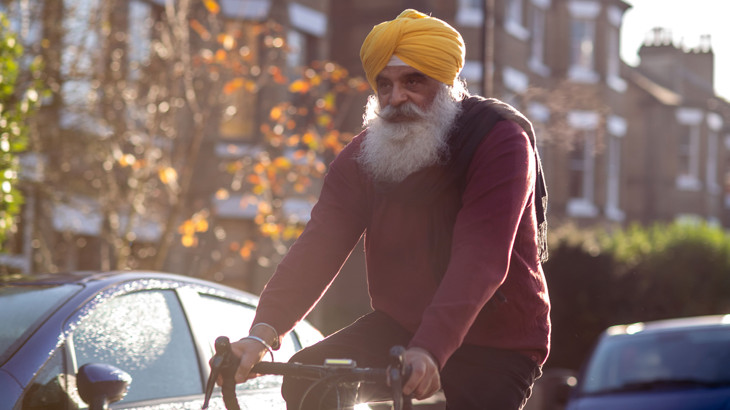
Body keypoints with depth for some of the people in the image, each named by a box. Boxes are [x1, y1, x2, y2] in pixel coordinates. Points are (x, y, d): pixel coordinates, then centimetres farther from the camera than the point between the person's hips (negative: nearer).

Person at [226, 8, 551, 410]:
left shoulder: (501, 141, -20)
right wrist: (263, 331, -32)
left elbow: (480, 261, -32)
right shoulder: (364, 154, -3)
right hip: (400, 324, 4)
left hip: (497, 341, -4)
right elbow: (318, 247, -15)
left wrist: (429, 350, -46)